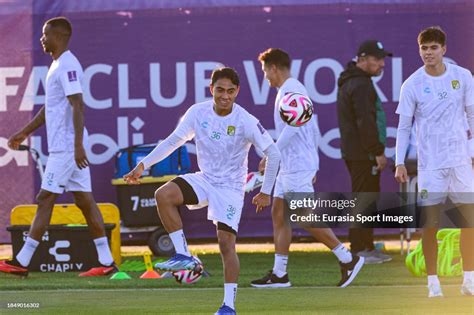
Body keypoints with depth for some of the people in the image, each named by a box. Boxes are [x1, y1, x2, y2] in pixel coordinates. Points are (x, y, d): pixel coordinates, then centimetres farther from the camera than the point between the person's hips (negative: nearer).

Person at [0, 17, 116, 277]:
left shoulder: (67, 66, -13)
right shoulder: (58, 65, 19)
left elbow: (77, 105, -21)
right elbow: (49, 108, 28)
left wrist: (78, 145, -27)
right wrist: (24, 133, 30)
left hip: (66, 146, -10)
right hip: (62, 146, 10)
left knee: (46, 199, -7)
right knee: (84, 200, 7)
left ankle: (22, 262, -5)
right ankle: (106, 261, 5)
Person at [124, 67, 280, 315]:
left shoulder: (245, 122, -16)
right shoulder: (198, 113, -6)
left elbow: (273, 154, -11)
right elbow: (174, 141, 7)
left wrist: (266, 192, -11)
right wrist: (143, 165, 4)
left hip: (231, 187, -4)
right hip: (204, 179, 4)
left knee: (226, 242, -13)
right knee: (163, 195, -23)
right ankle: (183, 255, -16)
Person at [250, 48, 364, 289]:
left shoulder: (290, 90, -13)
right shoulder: (292, 89, 18)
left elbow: (292, 127, -24)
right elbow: (314, 131, 21)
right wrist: (313, 166, 23)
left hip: (297, 167, -10)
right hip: (289, 167, 10)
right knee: (278, 214, 7)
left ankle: (347, 259, -3)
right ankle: (279, 274, 7)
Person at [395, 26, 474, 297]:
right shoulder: (412, 85, -2)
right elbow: (404, 126, 1)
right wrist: (400, 163, -5)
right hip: (429, 163, -1)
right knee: (431, 224, -1)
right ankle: (433, 282, 8)